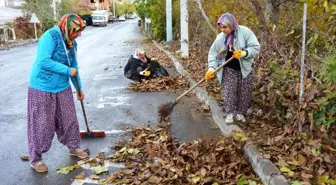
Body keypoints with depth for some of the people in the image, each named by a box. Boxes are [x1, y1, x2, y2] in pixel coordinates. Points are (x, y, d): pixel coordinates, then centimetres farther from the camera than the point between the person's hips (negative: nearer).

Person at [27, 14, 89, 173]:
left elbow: (74, 67, 16)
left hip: (63, 88, 7)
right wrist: (68, 71, -24)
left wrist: (79, 88, 20)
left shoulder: (72, 43, 6)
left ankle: (74, 147, 34)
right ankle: (35, 158, 17)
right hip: (42, 88, -7)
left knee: (69, 119, 15)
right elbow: (44, 61, -29)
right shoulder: (50, 36, -19)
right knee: (41, 125, 2)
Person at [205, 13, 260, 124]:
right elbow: (213, 53, -2)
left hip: (244, 68, -1)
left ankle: (240, 112, 20)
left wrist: (244, 53, -32)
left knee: (244, 92, 5)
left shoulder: (245, 32, -16)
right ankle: (229, 113, 4)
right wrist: (211, 67, -16)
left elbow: (256, 47, -16)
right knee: (229, 91, -7)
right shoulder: (220, 38, -7)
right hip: (229, 68, 1)